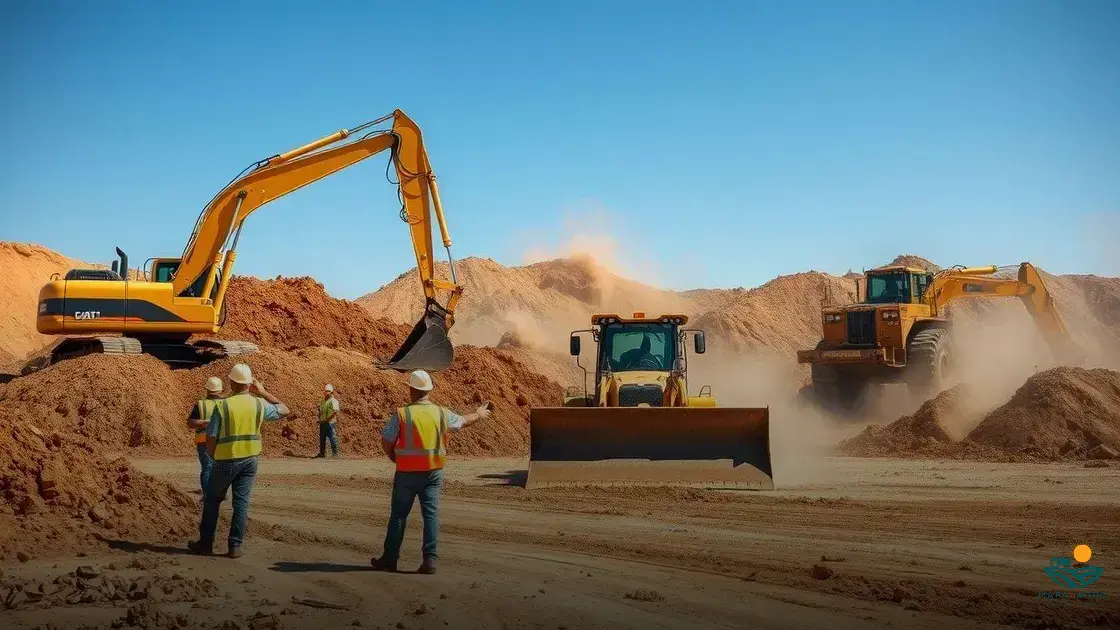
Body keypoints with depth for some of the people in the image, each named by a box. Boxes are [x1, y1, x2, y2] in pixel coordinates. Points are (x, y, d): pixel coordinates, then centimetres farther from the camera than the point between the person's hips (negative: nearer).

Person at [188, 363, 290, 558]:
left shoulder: (222, 406, -13)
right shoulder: (259, 404, -4)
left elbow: (210, 439, -10)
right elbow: (284, 410, 15)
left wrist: (215, 457, 10)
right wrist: (263, 392, 14)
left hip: (226, 460, -3)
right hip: (250, 460, 3)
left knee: (212, 500, 14)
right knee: (241, 502, 8)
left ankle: (206, 543, 20)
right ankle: (235, 546, 6)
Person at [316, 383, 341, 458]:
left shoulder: (333, 401, -10)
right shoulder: (324, 401, 17)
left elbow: (335, 412, -21)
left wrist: (327, 419, -20)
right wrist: (320, 419, 11)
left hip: (329, 423, -9)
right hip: (322, 423, 9)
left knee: (332, 438, -7)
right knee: (322, 438, 11)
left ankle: (335, 454, -4)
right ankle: (322, 453, 18)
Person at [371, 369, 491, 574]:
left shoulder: (402, 414, -12)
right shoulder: (441, 413, 0)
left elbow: (386, 443, -7)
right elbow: (462, 421, 20)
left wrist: (395, 458, 13)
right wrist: (479, 415, 41)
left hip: (407, 473, -3)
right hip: (434, 471, 3)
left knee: (398, 515, 9)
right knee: (431, 515, 4)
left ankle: (390, 559, 17)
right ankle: (430, 560, 0)